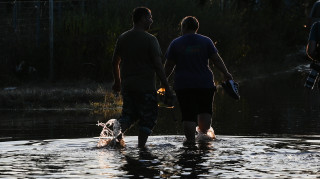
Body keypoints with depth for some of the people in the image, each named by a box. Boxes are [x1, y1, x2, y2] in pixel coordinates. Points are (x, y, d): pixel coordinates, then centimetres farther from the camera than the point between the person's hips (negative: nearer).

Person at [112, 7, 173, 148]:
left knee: (129, 113, 17)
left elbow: (115, 62, 15)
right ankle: (141, 146, 0)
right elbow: (158, 66, -13)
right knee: (148, 117, 5)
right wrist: (167, 88, -9)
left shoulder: (122, 38, 7)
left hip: (127, 85, 5)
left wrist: (117, 82, 28)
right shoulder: (150, 40, -11)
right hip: (146, 86, -5)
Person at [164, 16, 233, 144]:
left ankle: (191, 139, -4)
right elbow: (217, 60, 1)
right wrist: (226, 74, 10)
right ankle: (204, 134, 7)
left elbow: (169, 65, 5)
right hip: (205, 85, 1)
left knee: (188, 115, 0)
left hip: (183, 86, -1)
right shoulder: (206, 41, 4)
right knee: (205, 111, 15)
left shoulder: (175, 44, 3)